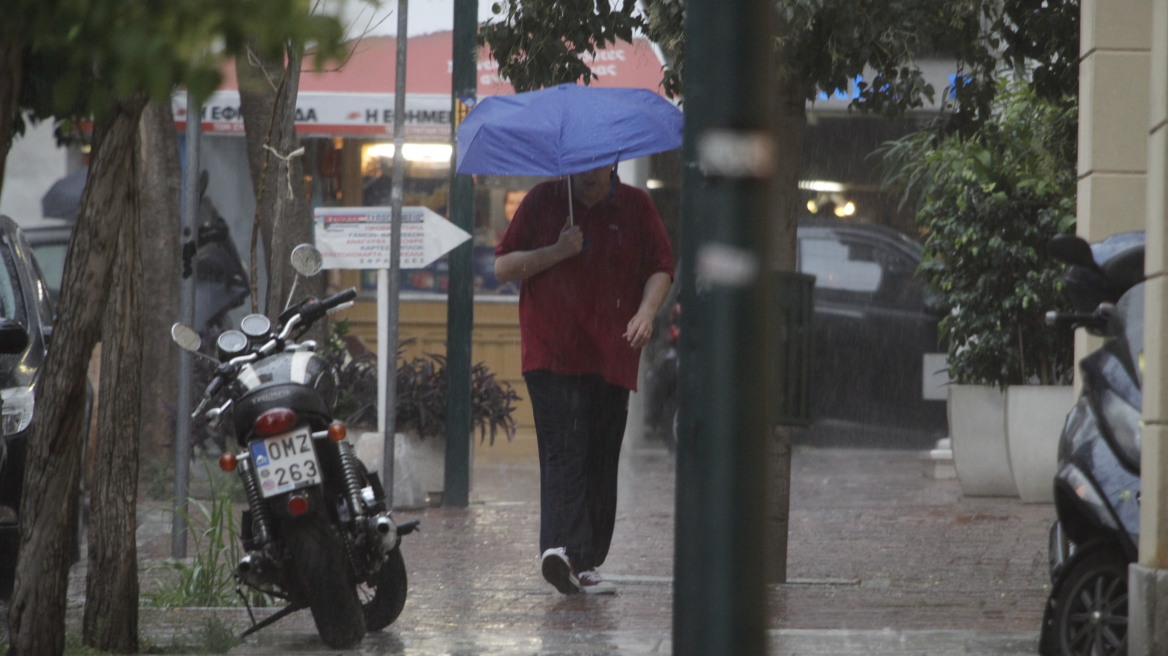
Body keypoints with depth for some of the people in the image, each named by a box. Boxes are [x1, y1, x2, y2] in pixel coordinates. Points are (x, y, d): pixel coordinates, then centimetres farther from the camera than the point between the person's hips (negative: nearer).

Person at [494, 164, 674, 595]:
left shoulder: (635, 206, 10)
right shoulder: (542, 201, 7)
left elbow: (661, 268, 11)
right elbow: (503, 267, 7)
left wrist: (646, 310, -9)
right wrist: (557, 252, -8)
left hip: (611, 358, 3)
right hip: (552, 354, -2)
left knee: (601, 459, 4)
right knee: (565, 451, -17)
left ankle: (585, 561, 10)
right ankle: (563, 549, -30)